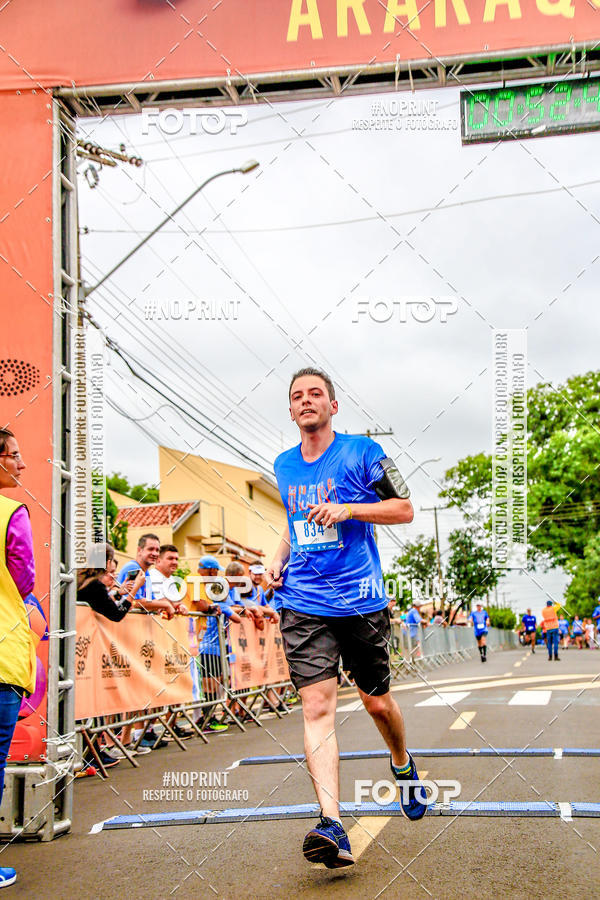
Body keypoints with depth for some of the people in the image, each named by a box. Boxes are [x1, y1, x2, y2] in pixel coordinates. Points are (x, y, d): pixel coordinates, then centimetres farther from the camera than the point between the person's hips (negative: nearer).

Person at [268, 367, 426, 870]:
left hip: (361, 600, -2)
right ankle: (332, 827, -16)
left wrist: (347, 509, -15)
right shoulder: (284, 466, 14)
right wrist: (278, 559, 10)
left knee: (377, 701, 10)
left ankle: (403, 766, 43)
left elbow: (405, 509, -1)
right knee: (317, 707, -11)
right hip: (303, 605, 3)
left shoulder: (362, 452, -1)